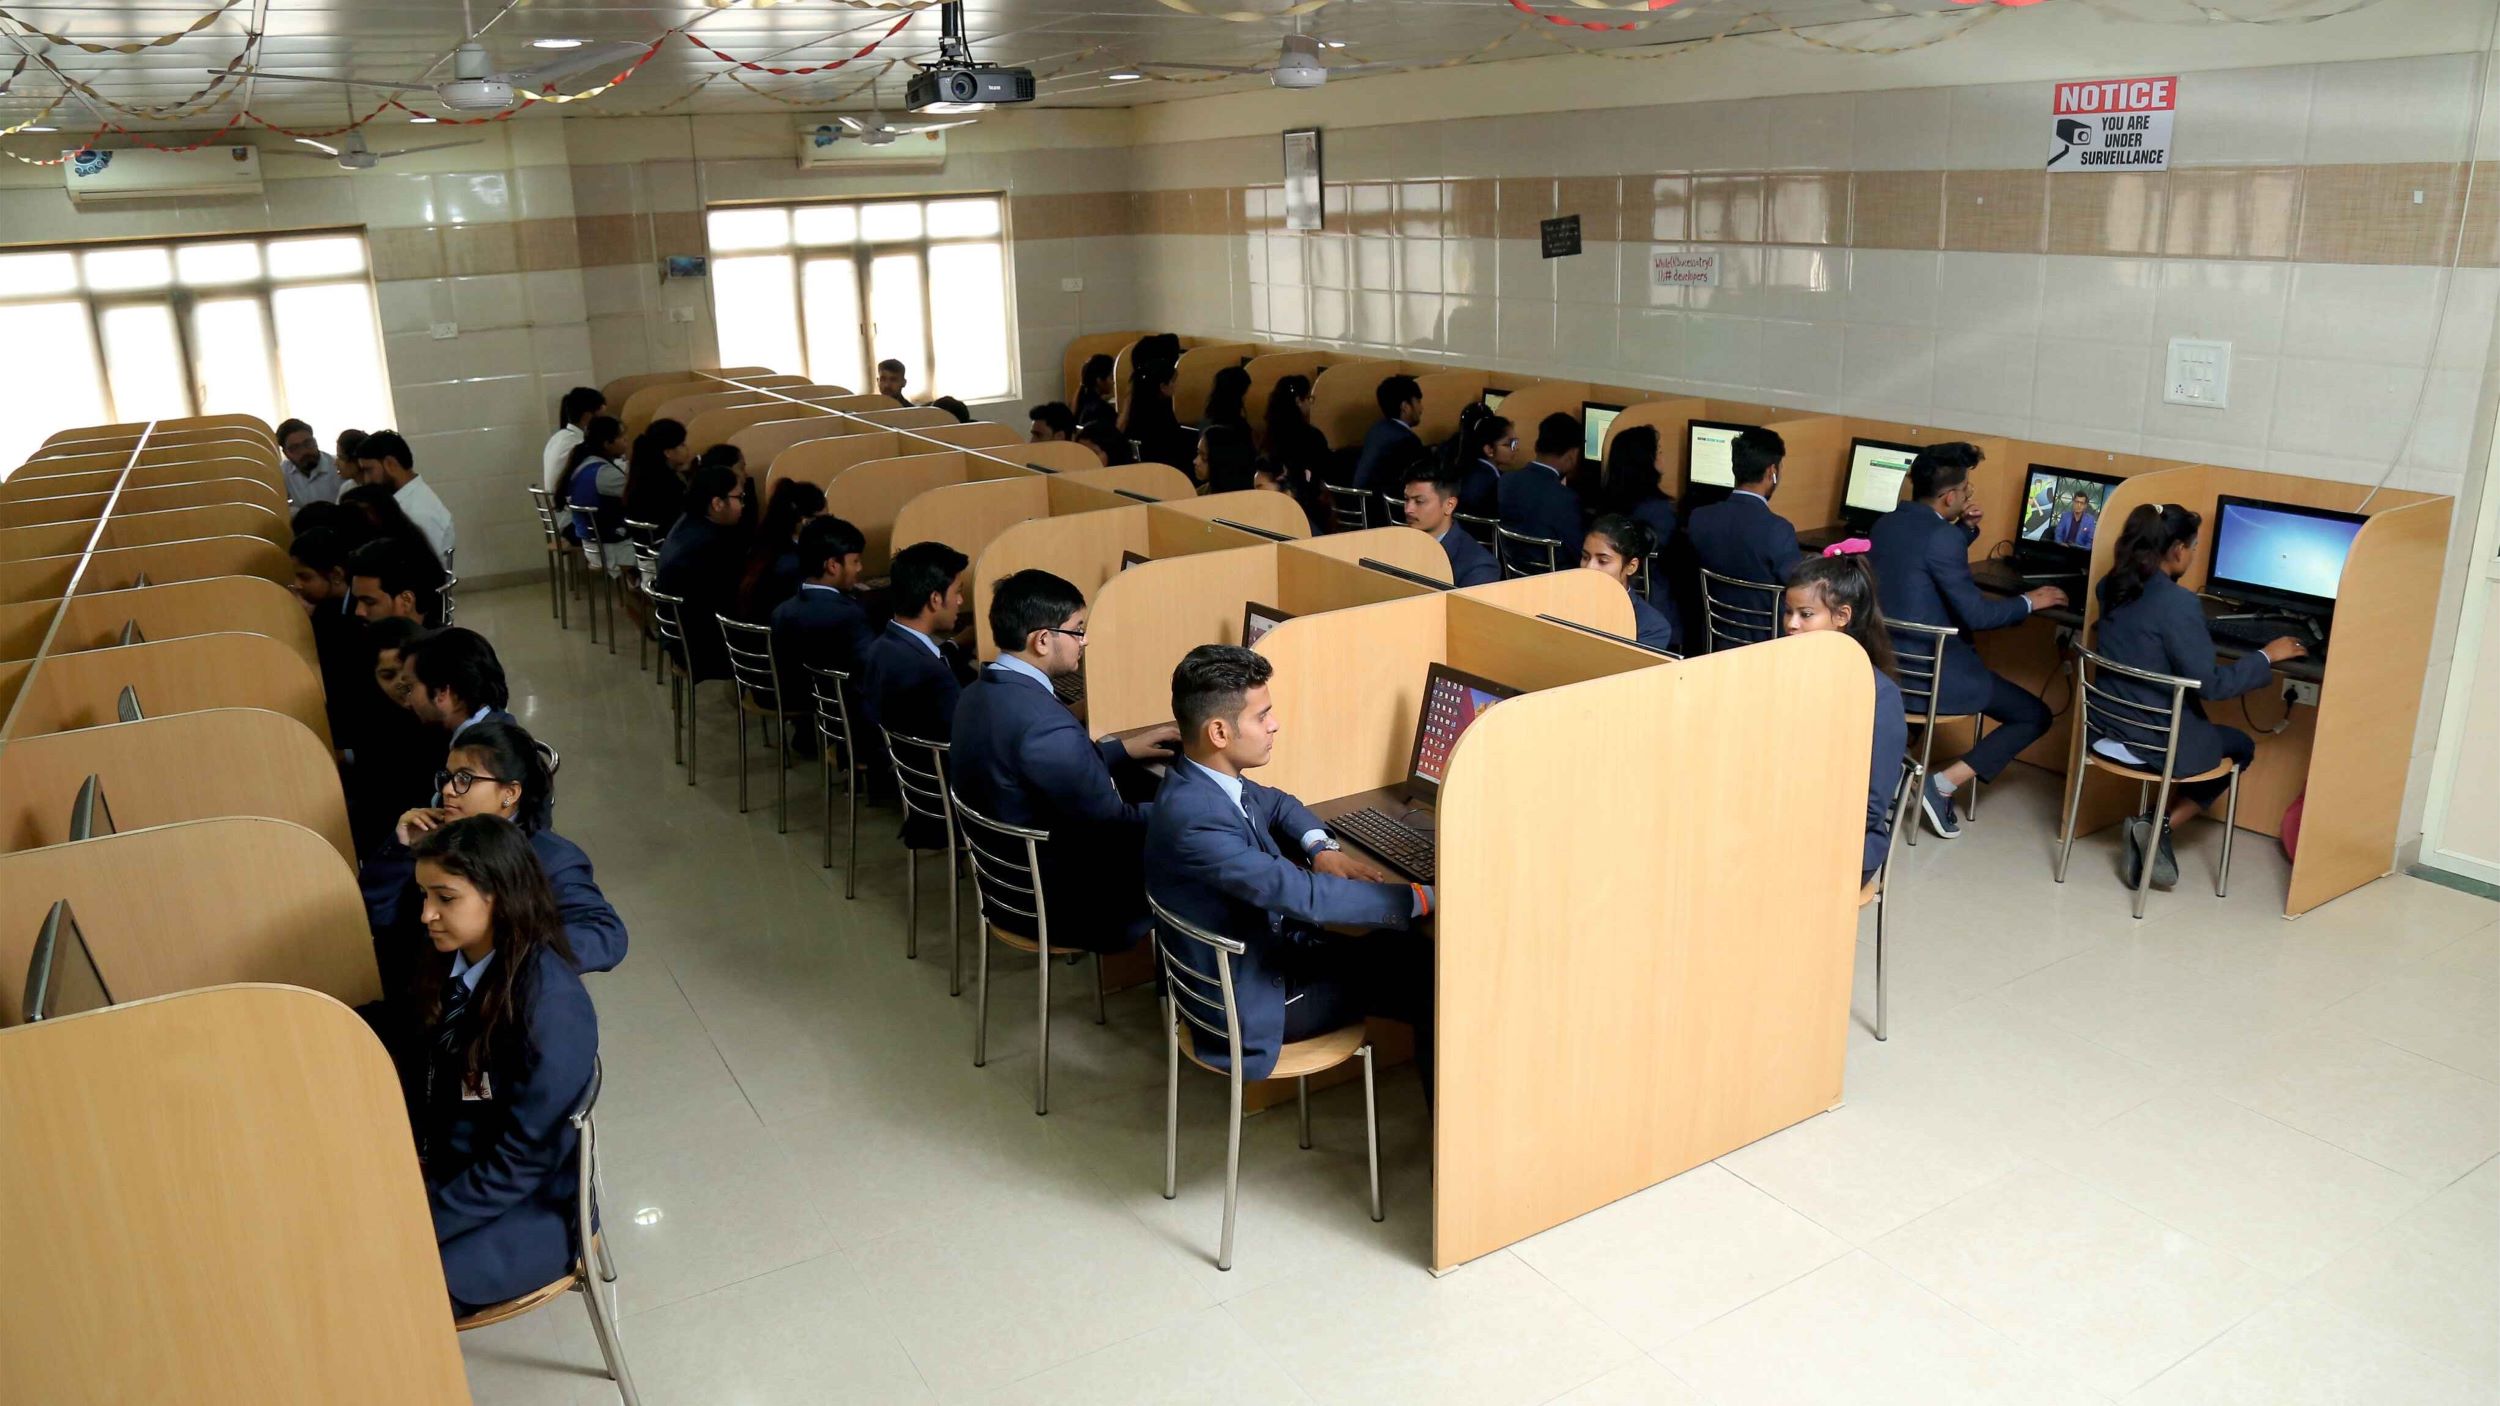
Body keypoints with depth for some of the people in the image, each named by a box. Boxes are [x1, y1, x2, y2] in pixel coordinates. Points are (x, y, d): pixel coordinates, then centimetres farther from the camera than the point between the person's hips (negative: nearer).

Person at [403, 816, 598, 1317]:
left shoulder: (550, 1003, -24)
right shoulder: (452, 967, -1)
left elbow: (525, 1158, -20)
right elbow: (433, 1084, 12)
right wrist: (410, 1156, -4)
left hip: (534, 1209, -7)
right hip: (450, 1175, 7)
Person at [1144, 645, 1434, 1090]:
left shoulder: (1209, 780, -3)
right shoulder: (1192, 816, -32)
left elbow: (1277, 805, 18)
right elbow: (1302, 895, -34)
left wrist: (1321, 848, -3)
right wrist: (1420, 899, -27)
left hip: (1272, 949, 9)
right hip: (1253, 999, -8)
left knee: (1412, 953, 6)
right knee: (1431, 984, -5)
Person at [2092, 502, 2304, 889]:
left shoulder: (2112, 587, 0)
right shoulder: (2177, 603, -23)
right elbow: (2212, 685, -21)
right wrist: (2267, 656, -8)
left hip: (2108, 729, 7)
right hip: (2156, 743, -7)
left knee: (2216, 736, 32)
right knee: (2242, 746, 25)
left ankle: (2154, 826, 15)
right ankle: (2160, 827, 8)